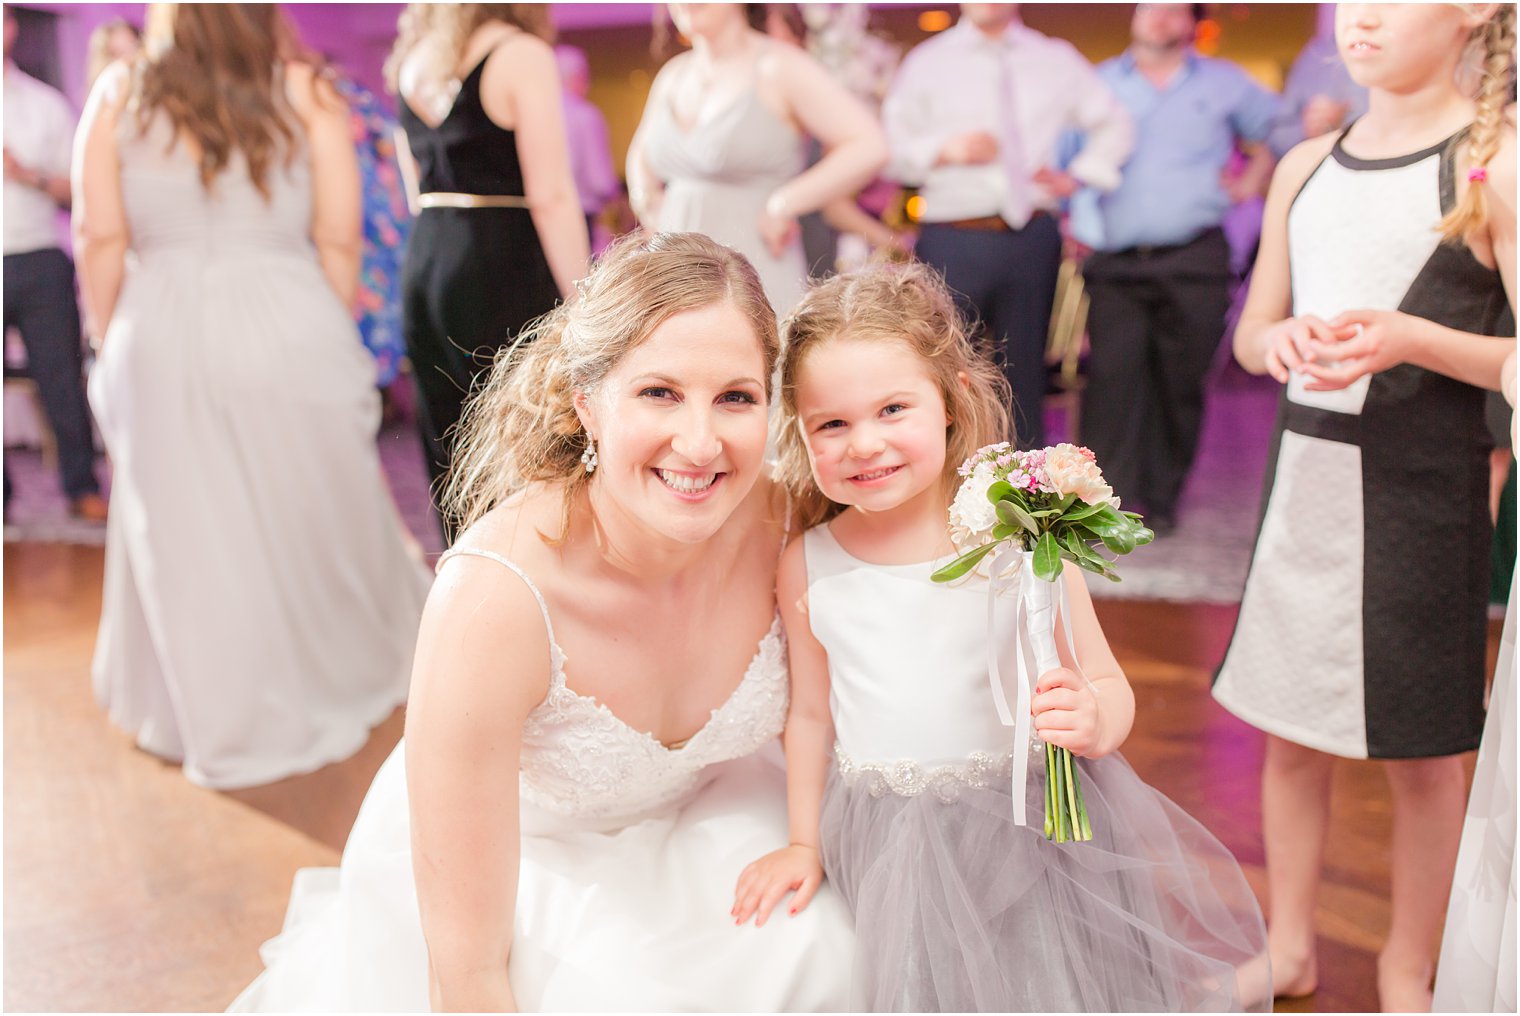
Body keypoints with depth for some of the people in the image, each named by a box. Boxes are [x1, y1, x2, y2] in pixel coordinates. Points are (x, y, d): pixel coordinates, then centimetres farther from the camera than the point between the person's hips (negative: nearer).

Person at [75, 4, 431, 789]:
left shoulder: (118, 97, 0)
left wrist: (117, 340, 11)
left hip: (162, 342, 1)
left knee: (188, 538, 13)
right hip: (286, 333, -1)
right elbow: (339, 242, -3)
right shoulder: (307, 92, -3)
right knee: (307, 525, 15)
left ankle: (219, 719, 29)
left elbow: (100, 241, -1)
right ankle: (339, 678, 33)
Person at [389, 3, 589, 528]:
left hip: (422, 265, 7)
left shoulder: (411, 58, 14)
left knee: (449, 457, 13)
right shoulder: (521, 55, -8)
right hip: (503, 267, -7)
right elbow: (551, 197, -13)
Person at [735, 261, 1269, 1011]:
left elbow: (1107, 686, -4)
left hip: (1033, 831, -2)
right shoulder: (806, 569, -3)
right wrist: (805, 843, 13)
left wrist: (1093, 721, -25)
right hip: (891, 858, 2)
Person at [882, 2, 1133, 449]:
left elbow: (1115, 125, 21)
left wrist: (1076, 176, 6)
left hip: (1031, 240, 2)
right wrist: (943, 150, -13)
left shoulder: (1057, 60, 11)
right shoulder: (926, 62, 7)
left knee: (1025, 370, 10)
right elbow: (888, 148, 3)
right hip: (952, 243, -2)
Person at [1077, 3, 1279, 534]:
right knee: (1112, 380, -13)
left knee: (1180, 382, 3)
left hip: (1193, 261, 1)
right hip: (1115, 264, 0)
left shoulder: (1225, 83, 15)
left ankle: (1161, 498, 14)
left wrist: (1251, 181, 11)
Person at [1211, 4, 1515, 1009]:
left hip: (1423, 481, -5)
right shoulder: (1307, 166, 10)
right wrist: (1281, 338, -8)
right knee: (1289, 726, 14)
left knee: (1422, 753, 8)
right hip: (1306, 467, 5)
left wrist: (1412, 338, -24)